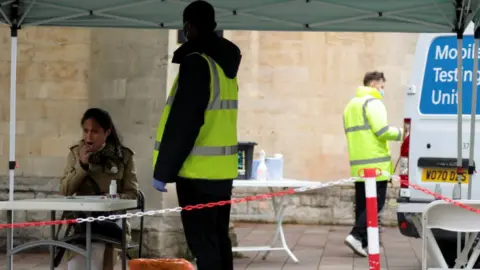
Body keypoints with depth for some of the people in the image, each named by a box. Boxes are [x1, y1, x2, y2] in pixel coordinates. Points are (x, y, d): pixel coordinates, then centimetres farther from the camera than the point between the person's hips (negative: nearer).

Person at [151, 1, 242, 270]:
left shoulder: (196, 64, -14)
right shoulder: (225, 65, 13)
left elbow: (182, 124, -19)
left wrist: (162, 171, -14)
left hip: (198, 172, -9)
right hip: (221, 170, 9)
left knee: (203, 244, -6)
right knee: (218, 239, 14)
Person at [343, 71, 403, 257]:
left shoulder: (351, 105, 22)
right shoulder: (373, 103, -7)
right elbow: (382, 130, -16)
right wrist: (401, 133, -5)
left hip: (358, 165, 9)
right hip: (375, 164, -9)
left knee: (362, 204, 10)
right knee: (376, 203, -7)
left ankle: (363, 243, 10)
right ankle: (356, 236, -16)